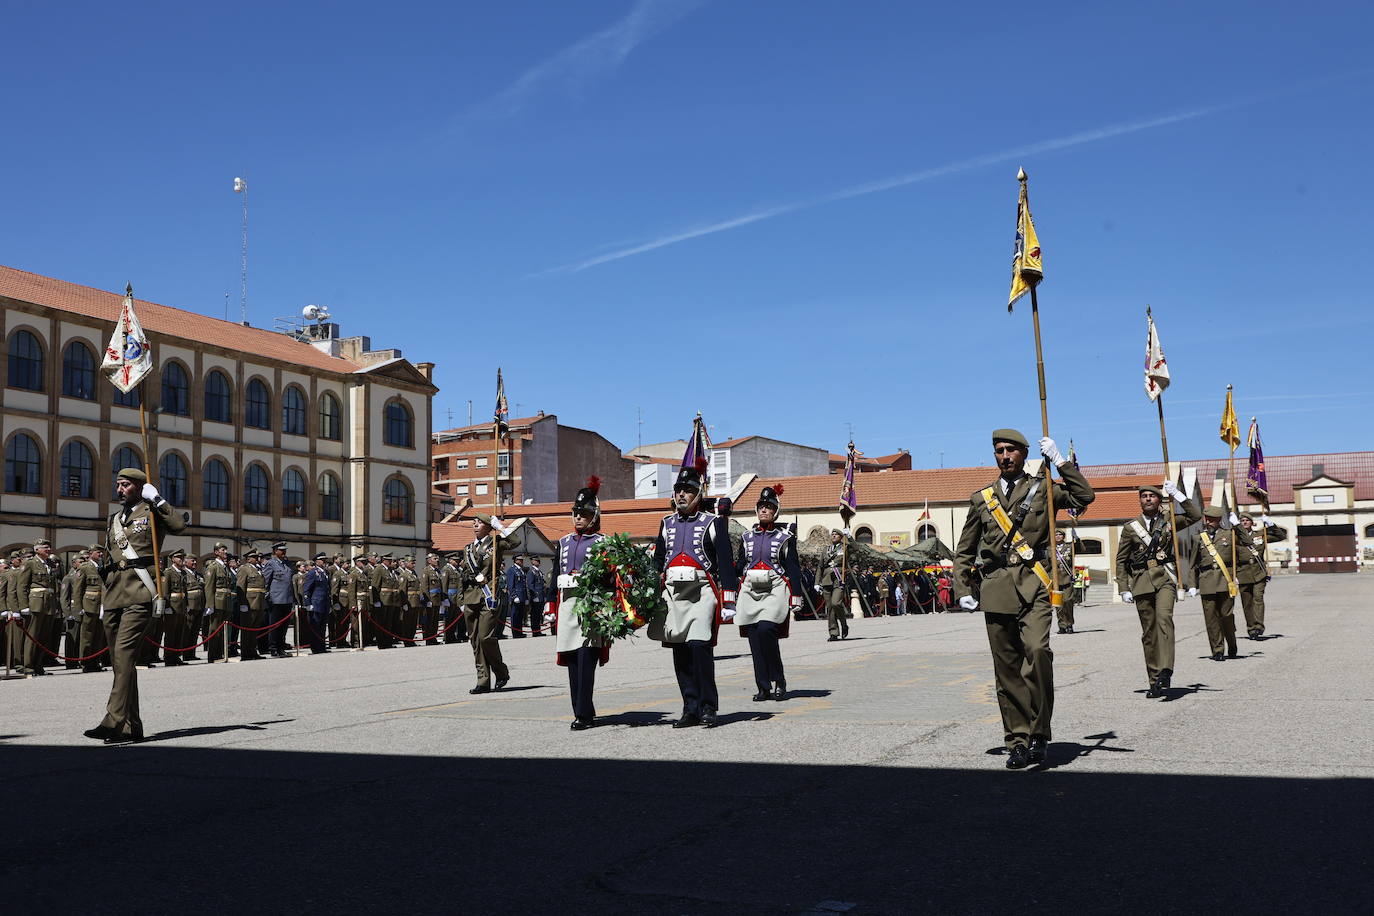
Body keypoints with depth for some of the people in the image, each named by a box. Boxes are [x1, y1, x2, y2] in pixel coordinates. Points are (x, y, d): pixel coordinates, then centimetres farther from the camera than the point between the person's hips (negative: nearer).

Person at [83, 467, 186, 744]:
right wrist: (105, 599, 23)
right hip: (114, 594, 8)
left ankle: (116, 722, -22)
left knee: (124, 652, -18)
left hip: (139, 594, -8)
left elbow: (180, 525, -18)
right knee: (120, 660, 7)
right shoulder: (115, 518, 23)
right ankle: (132, 726, 13)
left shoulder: (151, 512, 3)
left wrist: (157, 499, -15)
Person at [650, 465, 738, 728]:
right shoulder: (667, 523, 16)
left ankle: (708, 708, -6)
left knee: (700, 646, -16)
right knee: (680, 653, 4)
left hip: (703, 593, -5)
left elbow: (725, 564, 0)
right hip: (673, 592, 5)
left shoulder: (713, 522, 3)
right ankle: (690, 710, 12)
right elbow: (657, 561, 20)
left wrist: (728, 601, -6)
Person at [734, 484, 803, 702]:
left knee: (766, 630, -22)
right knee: (754, 638, -1)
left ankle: (779, 682, -8)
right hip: (750, 591, 4)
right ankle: (764, 688, 7)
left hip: (775, 590, -4)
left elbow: (793, 568, 3)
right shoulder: (747, 537, 15)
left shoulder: (785, 536, 4)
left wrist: (796, 597, -3)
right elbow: (738, 567, 18)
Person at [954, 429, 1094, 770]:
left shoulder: (1043, 489, 13)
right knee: (1006, 666, 2)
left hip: (1033, 583, -3)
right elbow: (964, 550, 21)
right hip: (996, 588, 3)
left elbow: (1084, 497, -3)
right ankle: (1017, 742, 9)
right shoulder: (981, 498, 18)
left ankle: (1038, 734, -11)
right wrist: (964, 590, 11)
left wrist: (1060, 461, -2)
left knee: (1037, 649, -22)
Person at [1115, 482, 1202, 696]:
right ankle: (1154, 681, 8)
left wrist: (1176, 495, -7)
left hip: (1164, 577, -2)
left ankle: (1165, 671, -32)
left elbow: (1195, 516, -3)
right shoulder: (1130, 527, 11)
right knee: (1148, 632, 2)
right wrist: (1124, 589, 4)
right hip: (1141, 582, 2)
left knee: (1164, 618, -26)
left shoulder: (1168, 521, 11)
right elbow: (1121, 560, 12)